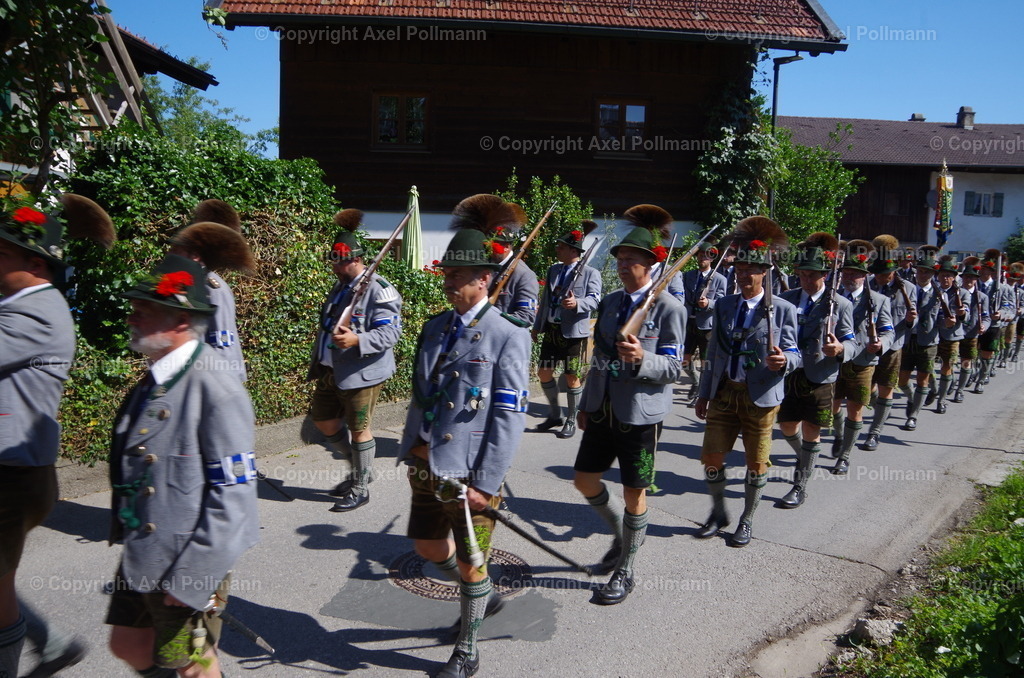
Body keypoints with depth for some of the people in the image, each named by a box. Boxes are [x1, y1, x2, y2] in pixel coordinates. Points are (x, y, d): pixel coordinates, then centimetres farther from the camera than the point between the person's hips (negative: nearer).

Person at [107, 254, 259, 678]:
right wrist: (127, 540, 20)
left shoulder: (217, 392, -24)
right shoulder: (151, 384, 4)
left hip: (188, 565, -8)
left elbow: (234, 497, -24)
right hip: (138, 561, 8)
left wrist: (192, 577, -21)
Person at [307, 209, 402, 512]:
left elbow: (390, 332, -23)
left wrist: (357, 340, -38)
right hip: (332, 371, 10)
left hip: (361, 374, -10)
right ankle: (360, 469, 35)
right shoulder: (340, 286, 14)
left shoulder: (379, 290, -16)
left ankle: (360, 489, 18)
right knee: (323, 419, 17)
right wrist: (317, 362, 24)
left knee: (359, 429, 1)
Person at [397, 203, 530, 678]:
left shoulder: (508, 338, -14)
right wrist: (410, 448, 13)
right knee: (428, 546, 21)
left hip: (468, 470, -7)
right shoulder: (435, 326, 6)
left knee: (469, 563, 9)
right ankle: (484, 595, 48)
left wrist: (485, 483, -19)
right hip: (425, 464, 7)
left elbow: (509, 419, -16)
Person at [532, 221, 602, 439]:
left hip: (573, 332, -6)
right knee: (544, 372, 8)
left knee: (571, 377, 2)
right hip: (551, 330, 6)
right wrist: (537, 326, 18)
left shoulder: (590, 273, -6)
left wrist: (577, 303, -36)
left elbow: (594, 299, -16)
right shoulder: (553, 270, 13)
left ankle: (571, 420, 18)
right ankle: (555, 414, 27)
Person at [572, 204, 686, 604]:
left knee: (634, 494, 5)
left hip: (640, 413, -6)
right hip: (602, 409, 7)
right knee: (584, 480, 12)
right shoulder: (610, 302, 9)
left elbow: (673, 368, -13)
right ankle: (620, 534, 39)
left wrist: (642, 358, -32)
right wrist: (586, 404, 16)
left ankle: (625, 572, 23)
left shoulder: (669, 308, -10)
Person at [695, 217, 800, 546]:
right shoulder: (724, 305, 8)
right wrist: (704, 394, 11)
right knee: (711, 458, 4)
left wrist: (784, 360, -29)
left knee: (756, 464, 8)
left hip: (760, 398, -3)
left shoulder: (783, 309, -5)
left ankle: (747, 521, 27)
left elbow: (793, 354, -4)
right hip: (724, 393, 3)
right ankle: (718, 513, 28)